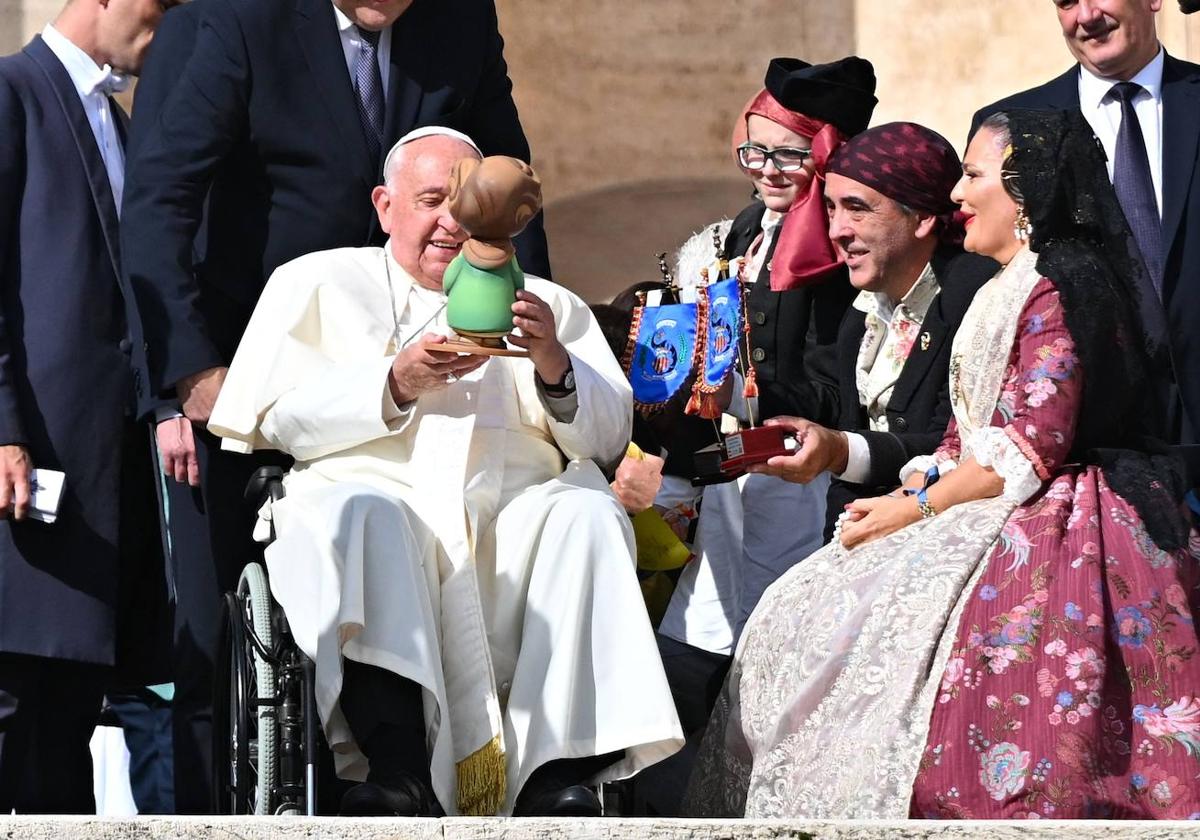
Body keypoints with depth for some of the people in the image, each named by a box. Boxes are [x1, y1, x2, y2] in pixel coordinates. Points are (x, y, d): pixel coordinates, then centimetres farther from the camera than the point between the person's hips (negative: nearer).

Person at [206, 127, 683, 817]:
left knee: (585, 512, -30)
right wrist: (396, 385, -5)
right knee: (358, 511, -36)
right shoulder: (319, 283, 23)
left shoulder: (547, 305, 29)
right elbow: (273, 421, 8)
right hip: (380, 492, -2)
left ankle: (561, 772, -39)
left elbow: (610, 440, 16)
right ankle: (401, 778, -48)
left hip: (512, 511, 2)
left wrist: (555, 366, -3)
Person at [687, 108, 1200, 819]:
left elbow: (1032, 449, -19)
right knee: (806, 621, 3)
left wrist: (911, 508, -12)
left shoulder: (1056, 288, -13)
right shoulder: (1007, 292, 21)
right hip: (990, 515, 11)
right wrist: (907, 494, 1)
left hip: (1047, 531, -11)